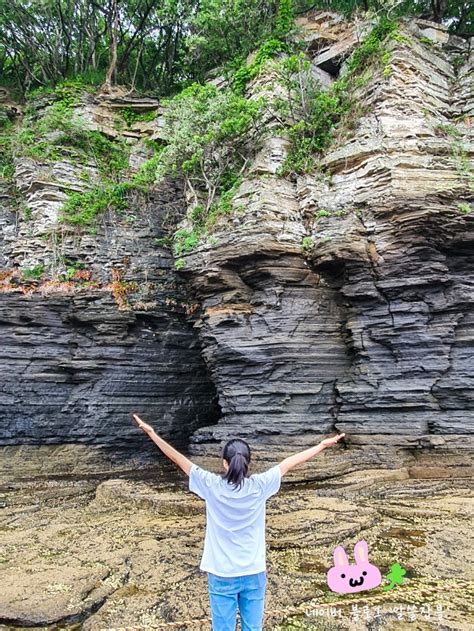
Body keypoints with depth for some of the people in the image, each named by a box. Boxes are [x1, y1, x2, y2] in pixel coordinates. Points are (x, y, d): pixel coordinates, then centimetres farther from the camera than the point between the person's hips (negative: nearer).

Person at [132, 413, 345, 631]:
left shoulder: (212, 486, -15)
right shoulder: (259, 486, -12)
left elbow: (179, 459, -9)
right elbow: (288, 463, -3)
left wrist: (151, 433, -2)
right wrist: (323, 445, 9)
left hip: (221, 576, -1)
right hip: (254, 574, 1)